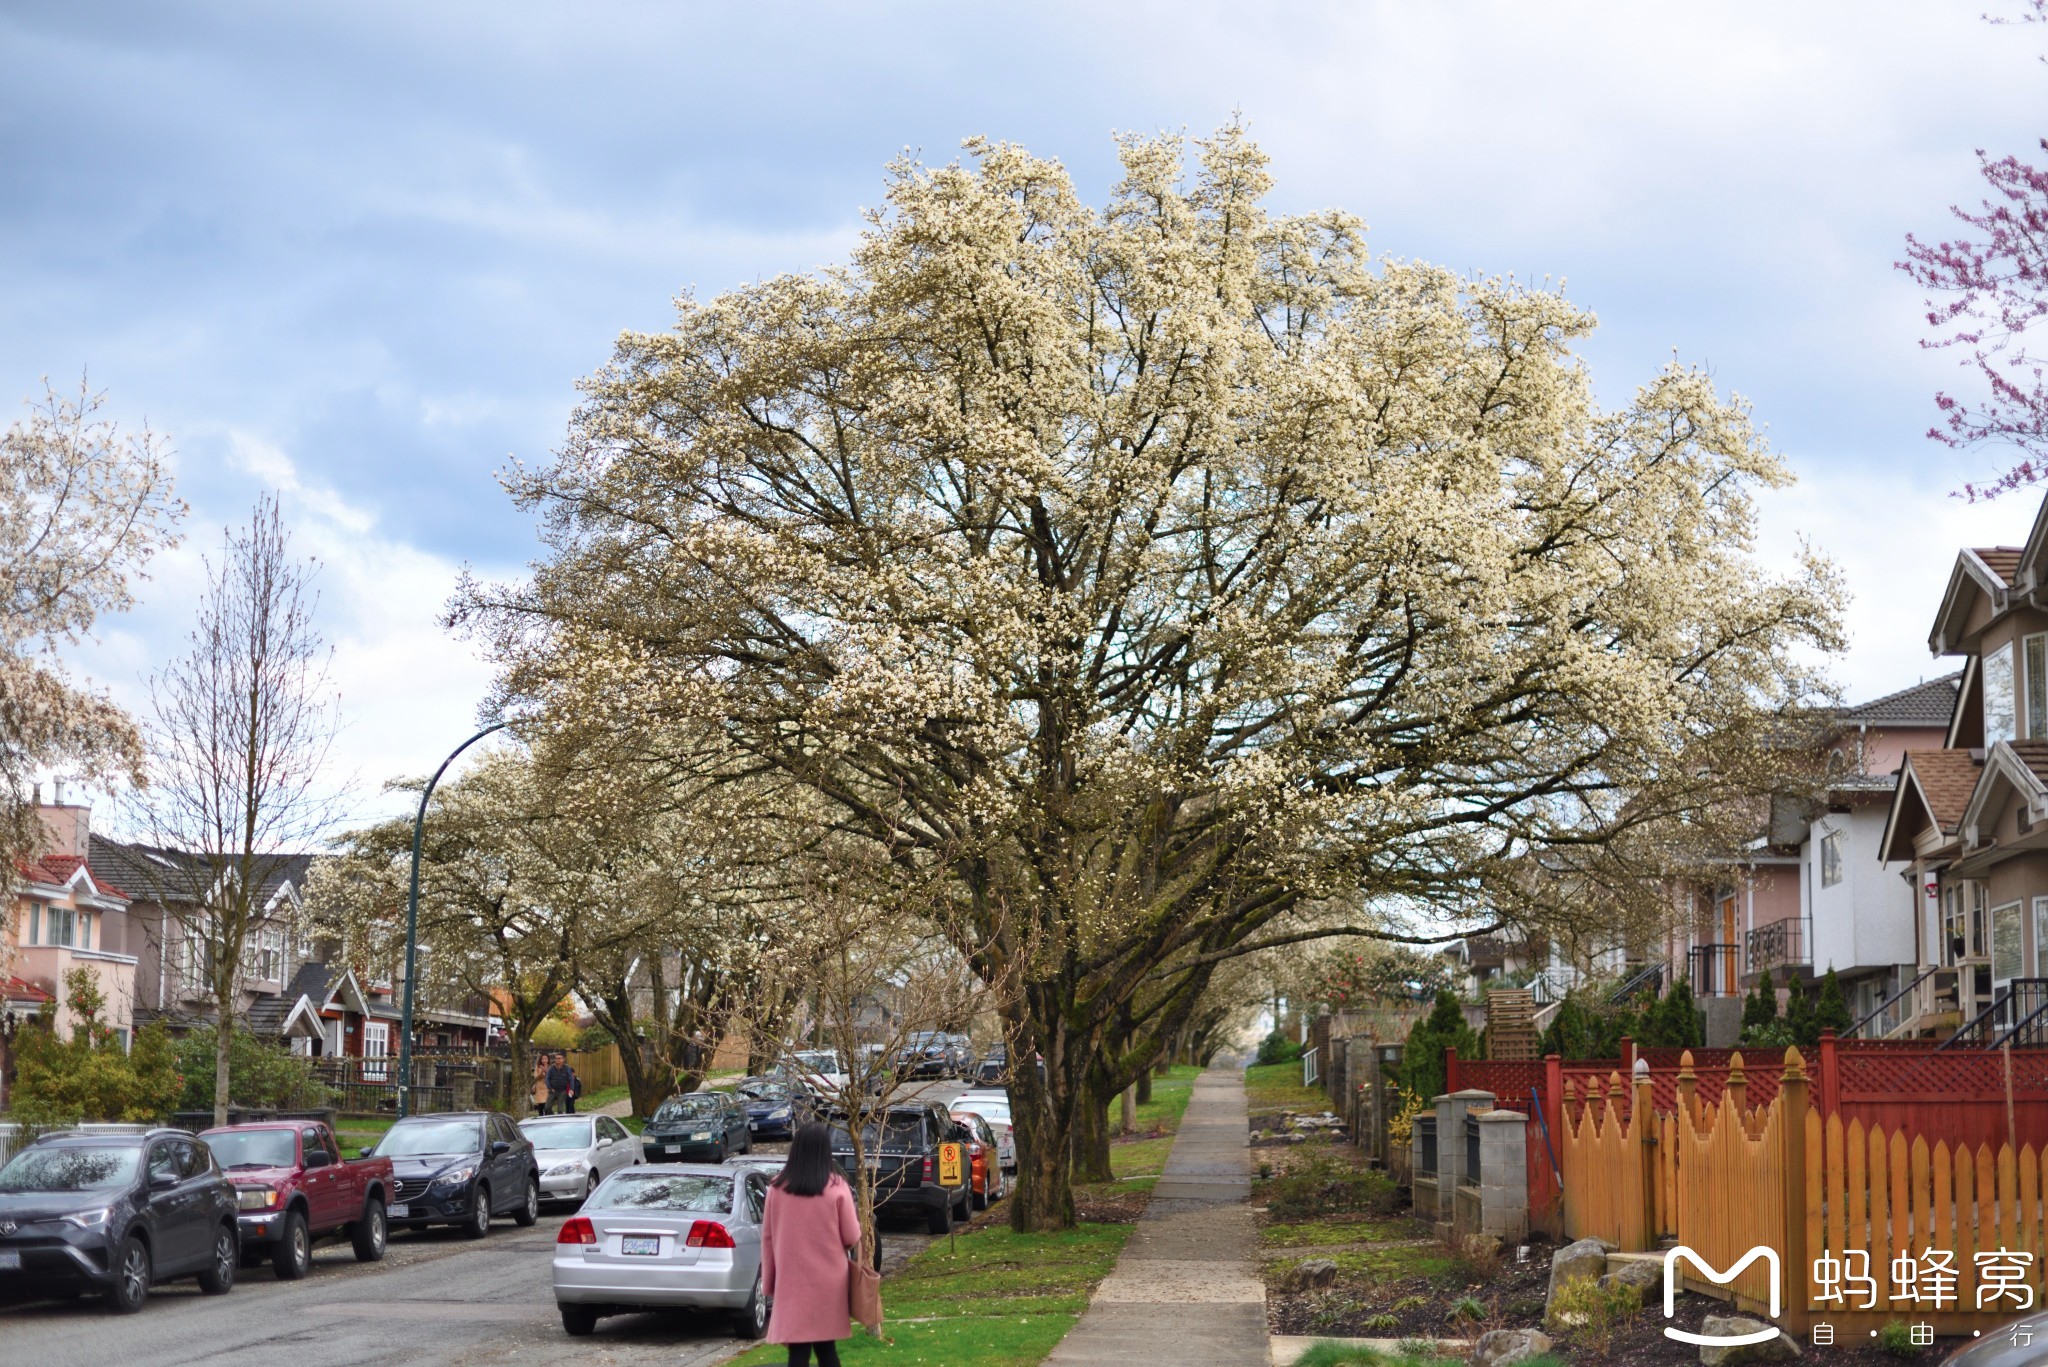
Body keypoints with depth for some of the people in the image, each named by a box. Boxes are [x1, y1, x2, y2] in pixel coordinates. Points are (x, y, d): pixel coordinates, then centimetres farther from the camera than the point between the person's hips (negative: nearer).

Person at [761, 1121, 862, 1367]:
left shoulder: (778, 1188, -3)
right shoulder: (836, 1188, -9)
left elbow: (767, 1237, 4)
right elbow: (852, 1238, -3)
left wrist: (769, 1281, 13)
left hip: (792, 1281, 0)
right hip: (828, 1281, 0)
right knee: (826, 1347, 13)